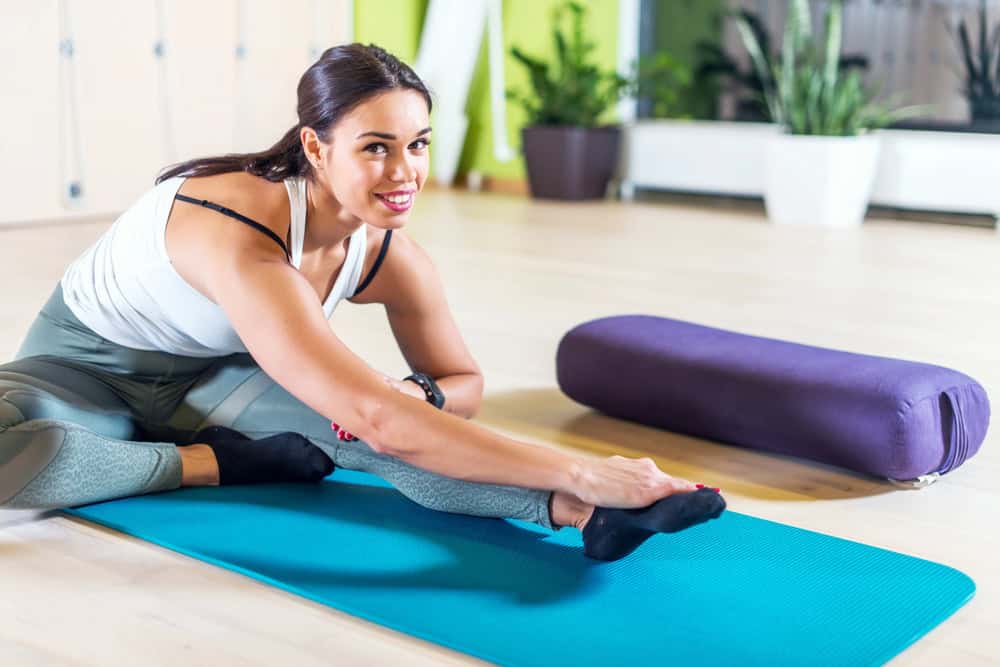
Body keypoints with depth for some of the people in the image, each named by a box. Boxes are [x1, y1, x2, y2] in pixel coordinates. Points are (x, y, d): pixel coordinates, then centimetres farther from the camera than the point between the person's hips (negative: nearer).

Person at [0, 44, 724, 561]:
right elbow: (378, 420, -49)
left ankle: (585, 516, -39)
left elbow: (464, 380, 0)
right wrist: (579, 469, -52)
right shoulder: (243, 240, -40)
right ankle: (220, 463, -21)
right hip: (87, 366, -4)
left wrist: (419, 397, -26)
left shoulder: (393, 259, -17)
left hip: (205, 380, 4)